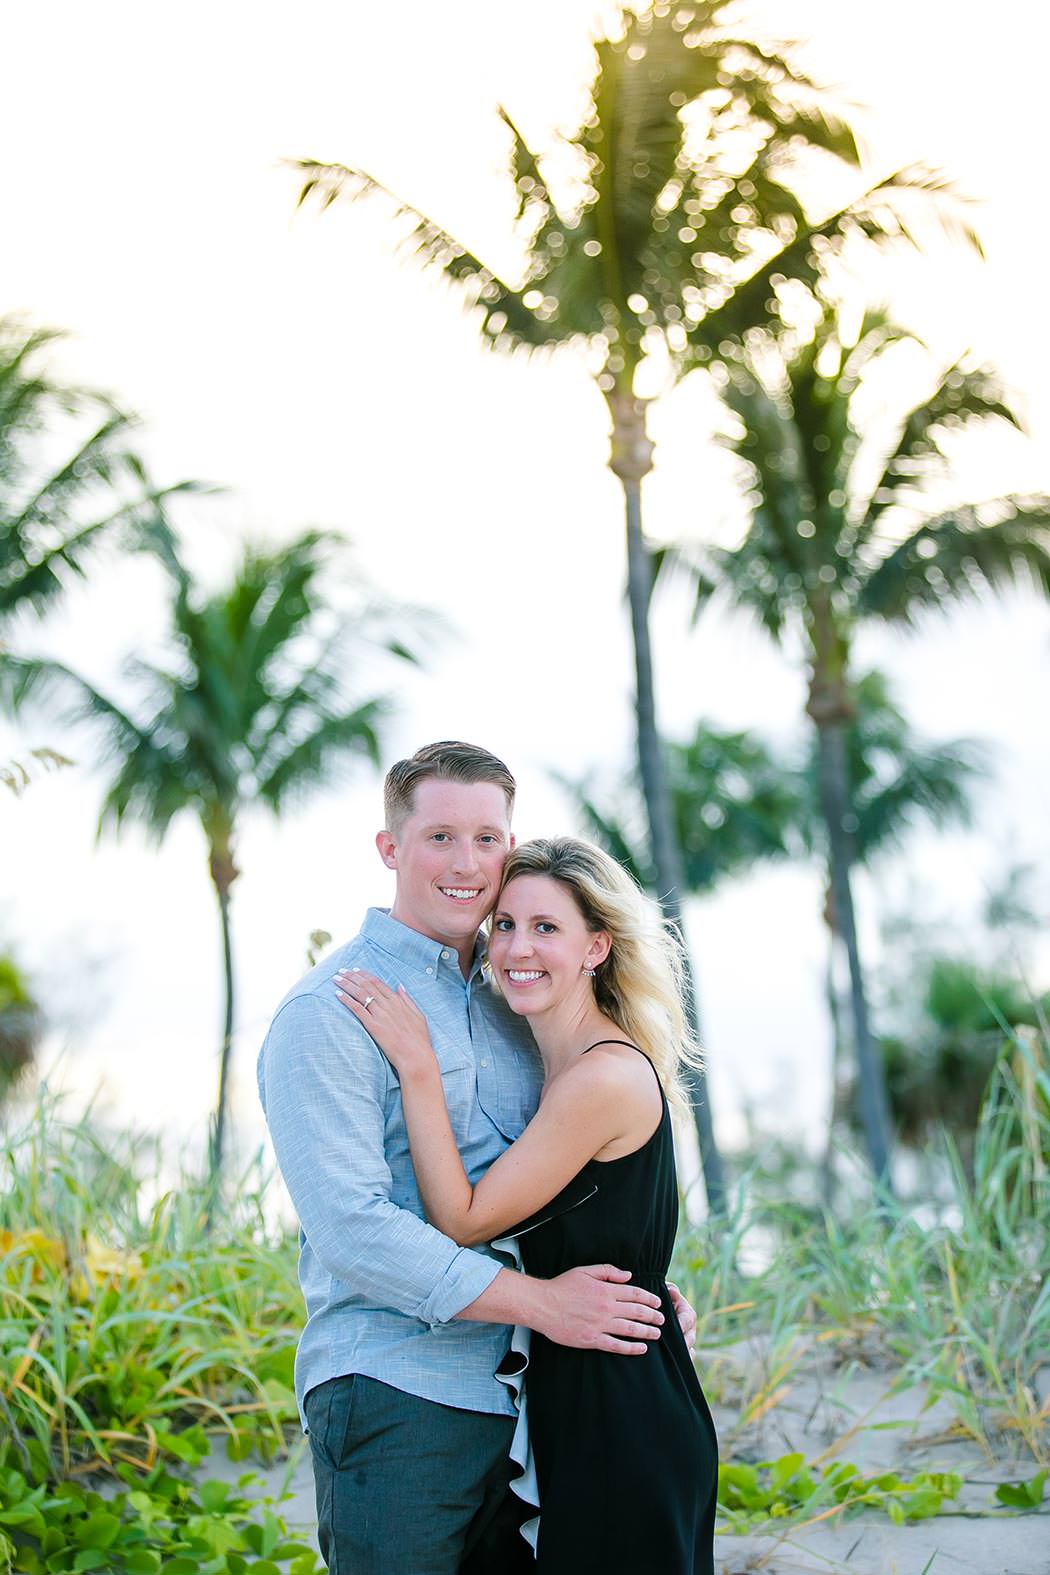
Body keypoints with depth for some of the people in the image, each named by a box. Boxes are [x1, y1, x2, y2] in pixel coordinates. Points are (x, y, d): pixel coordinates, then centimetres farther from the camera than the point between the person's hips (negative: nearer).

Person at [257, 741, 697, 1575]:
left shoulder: (511, 997, 14)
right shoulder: (327, 1013, -10)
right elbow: (350, 1226, -19)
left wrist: (639, 1287, 7)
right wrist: (540, 1301, -18)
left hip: (521, 1397, 7)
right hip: (394, 1402, -7)